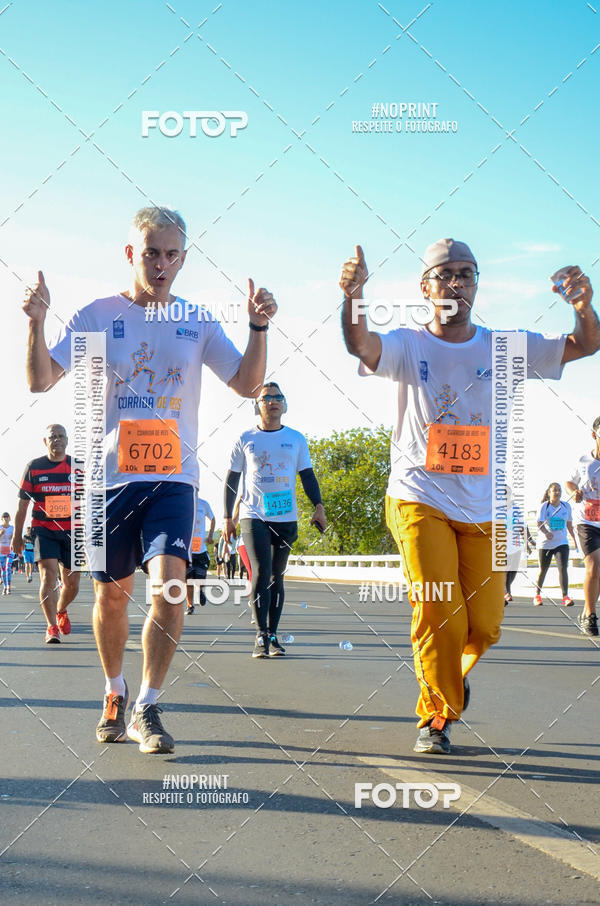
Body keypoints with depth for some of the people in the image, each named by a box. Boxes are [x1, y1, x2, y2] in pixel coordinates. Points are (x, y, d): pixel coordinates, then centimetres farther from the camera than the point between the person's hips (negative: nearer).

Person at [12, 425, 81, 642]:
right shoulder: (34, 467, 1)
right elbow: (22, 504, 6)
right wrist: (17, 536, 5)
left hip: (71, 531, 2)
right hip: (43, 529, -2)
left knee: (72, 583, 6)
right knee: (48, 575, -18)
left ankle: (61, 611, 37)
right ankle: (51, 627, -13)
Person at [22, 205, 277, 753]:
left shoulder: (198, 322, 8)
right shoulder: (97, 316, 3)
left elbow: (248, 384, 4)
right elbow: (41, 380, -5)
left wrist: (259, 327, -10)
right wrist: (36, 322, -20)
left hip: (173, 477, 0)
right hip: (109, 476, 0)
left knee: (169, 584, -17)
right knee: (111, 595, 9)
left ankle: (147, 709, -4)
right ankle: (115, 694, 33)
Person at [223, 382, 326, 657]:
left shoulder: (296, 439, 9)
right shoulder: (245, 438, 5)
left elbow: (307, 475, 12)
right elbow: (231, 479, 9)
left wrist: (318, 506, -1)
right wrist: (227, 516, 5)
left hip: (286, 518, 2)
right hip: (253, 515, -2)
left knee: (277, 576, 7)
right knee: (261, 572, -14)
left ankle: (273, 635, 13)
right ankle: (262, 636, -11)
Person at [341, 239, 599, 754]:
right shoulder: (408, 345, -2)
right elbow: (362, 346, -23)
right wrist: (353, 296, -43)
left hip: (483, 508, 3)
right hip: (419, 501, -3)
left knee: (485, 623, 4)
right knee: (438, 614, -12)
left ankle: (455, 672, 38)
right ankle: (435, 715, 11)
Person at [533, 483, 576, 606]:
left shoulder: (566, 506, 4)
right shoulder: (544, 506, -7)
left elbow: (569, 524, 16)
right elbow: (539, 523, -18)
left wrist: (574, 539, 19)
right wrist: (546, 532, -37)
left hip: (562, 542, 2)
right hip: (545, 543, -2)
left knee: (563, 567, -16)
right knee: (543, 570, 8)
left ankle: (565, 596, -13)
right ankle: (537, 595, 27)